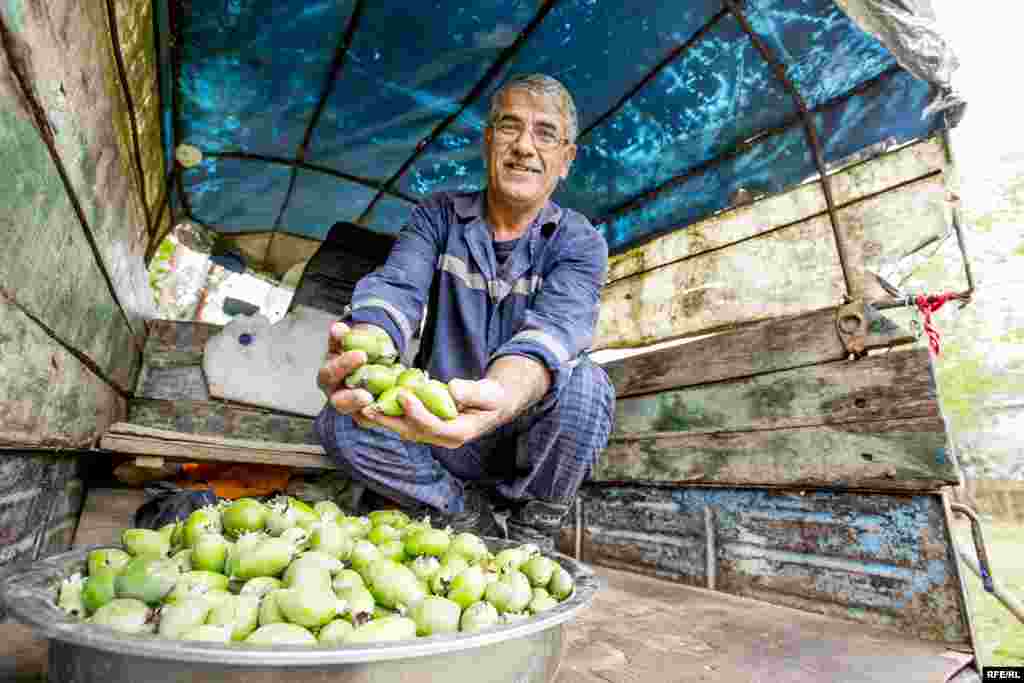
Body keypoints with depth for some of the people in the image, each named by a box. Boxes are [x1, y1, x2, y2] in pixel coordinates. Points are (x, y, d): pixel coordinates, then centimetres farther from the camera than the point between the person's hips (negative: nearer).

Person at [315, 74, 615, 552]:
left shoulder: (580, 243, -7)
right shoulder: (437, 216, 0)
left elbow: (552, 327, -27)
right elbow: (394, 288, -18)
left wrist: (498, 398, -50)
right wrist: (365, 351, -42)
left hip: (527, 439, -1)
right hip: (440, 430, 2)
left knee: (584, 384, -31)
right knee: (339, 424, -21)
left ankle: (534, 531, -4)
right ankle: (467, 513, 0)